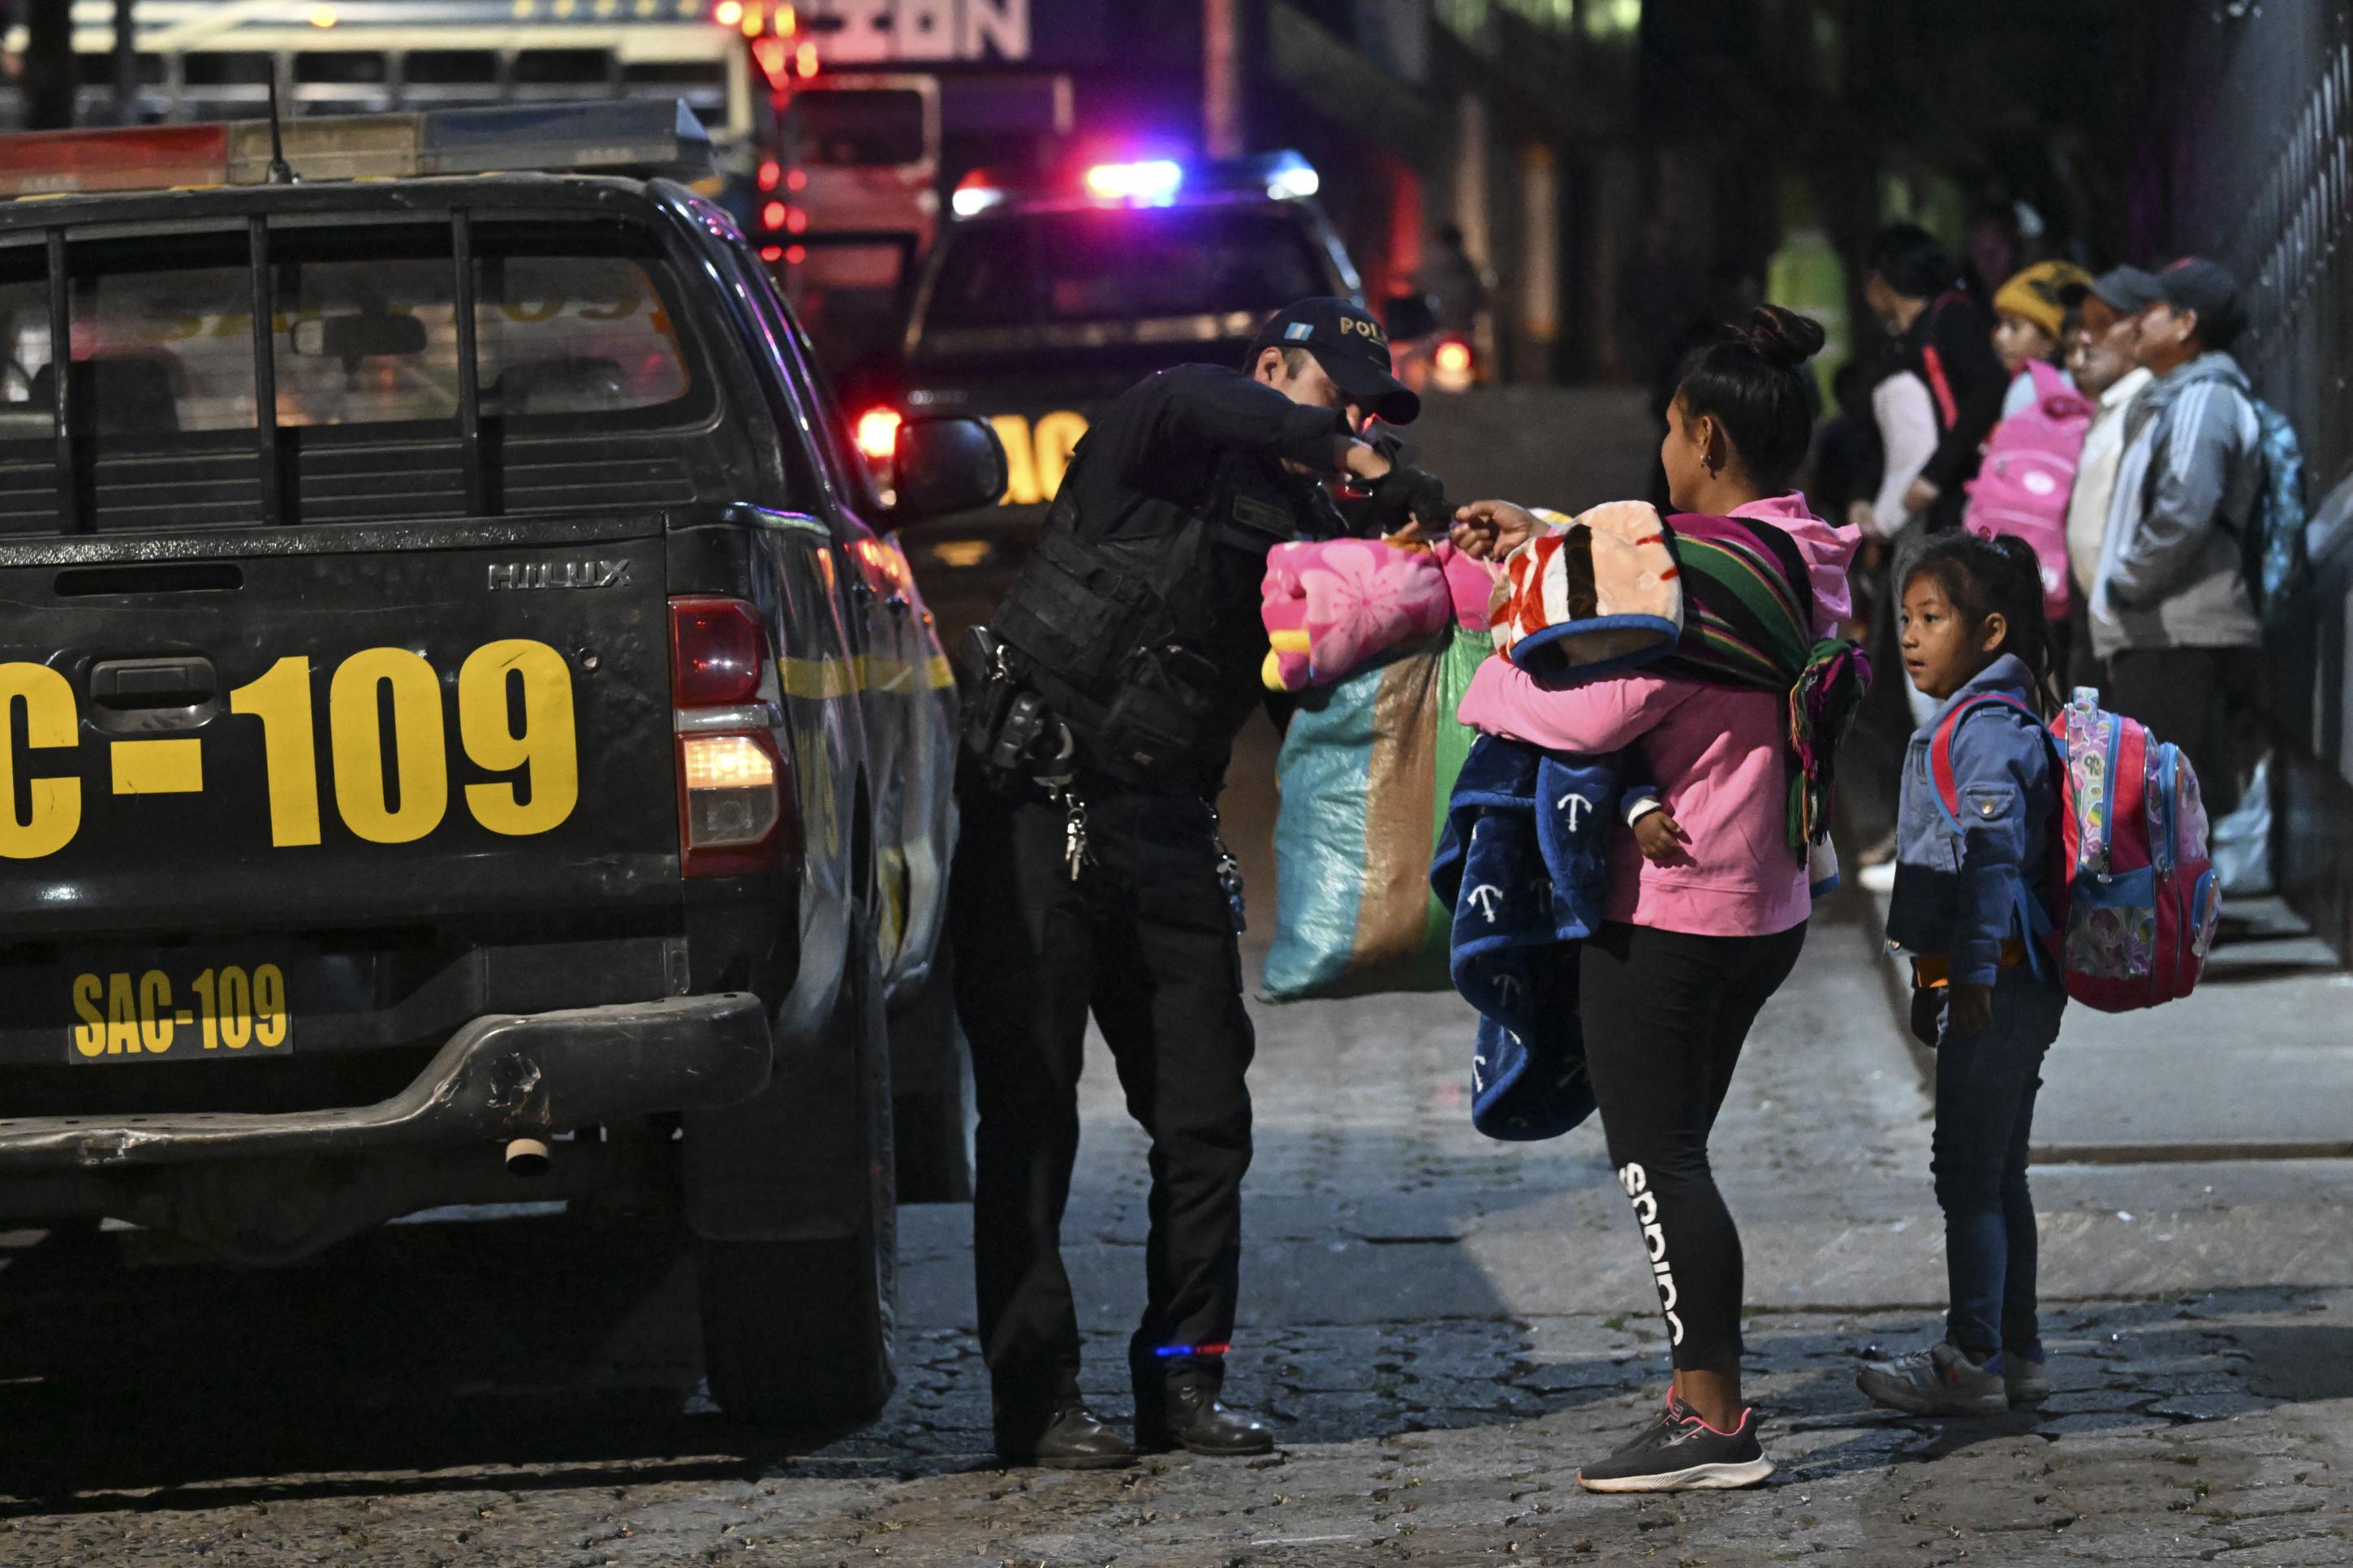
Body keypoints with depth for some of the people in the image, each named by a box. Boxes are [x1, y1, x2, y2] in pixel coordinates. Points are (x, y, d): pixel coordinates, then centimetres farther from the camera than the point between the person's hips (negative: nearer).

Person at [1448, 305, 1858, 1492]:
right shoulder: (1803, 559, 10)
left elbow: (1601, 708, -24)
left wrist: (1486, 681, -6)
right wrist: (1546, 548, 28)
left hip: (1668, 909, -9)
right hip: (1764, 905, 9)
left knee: (1654, 1156, -4)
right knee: (1671, 1152, 17)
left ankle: (1714, 1423, -4)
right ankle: (1705, 1398, 21)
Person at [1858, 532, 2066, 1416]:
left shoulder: (1986, 729, -15)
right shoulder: (1973, 723, 17)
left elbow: (1993, 848, -24)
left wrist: (1975, 970, -28)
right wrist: (1934, 981, 28)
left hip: (1996, 986, -10)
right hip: (2009, 988, 10)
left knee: (1968, 1174, -5)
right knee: (1997, 1175, 15)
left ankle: (1973, 1363, -2)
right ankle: (2015, 1353, 22)